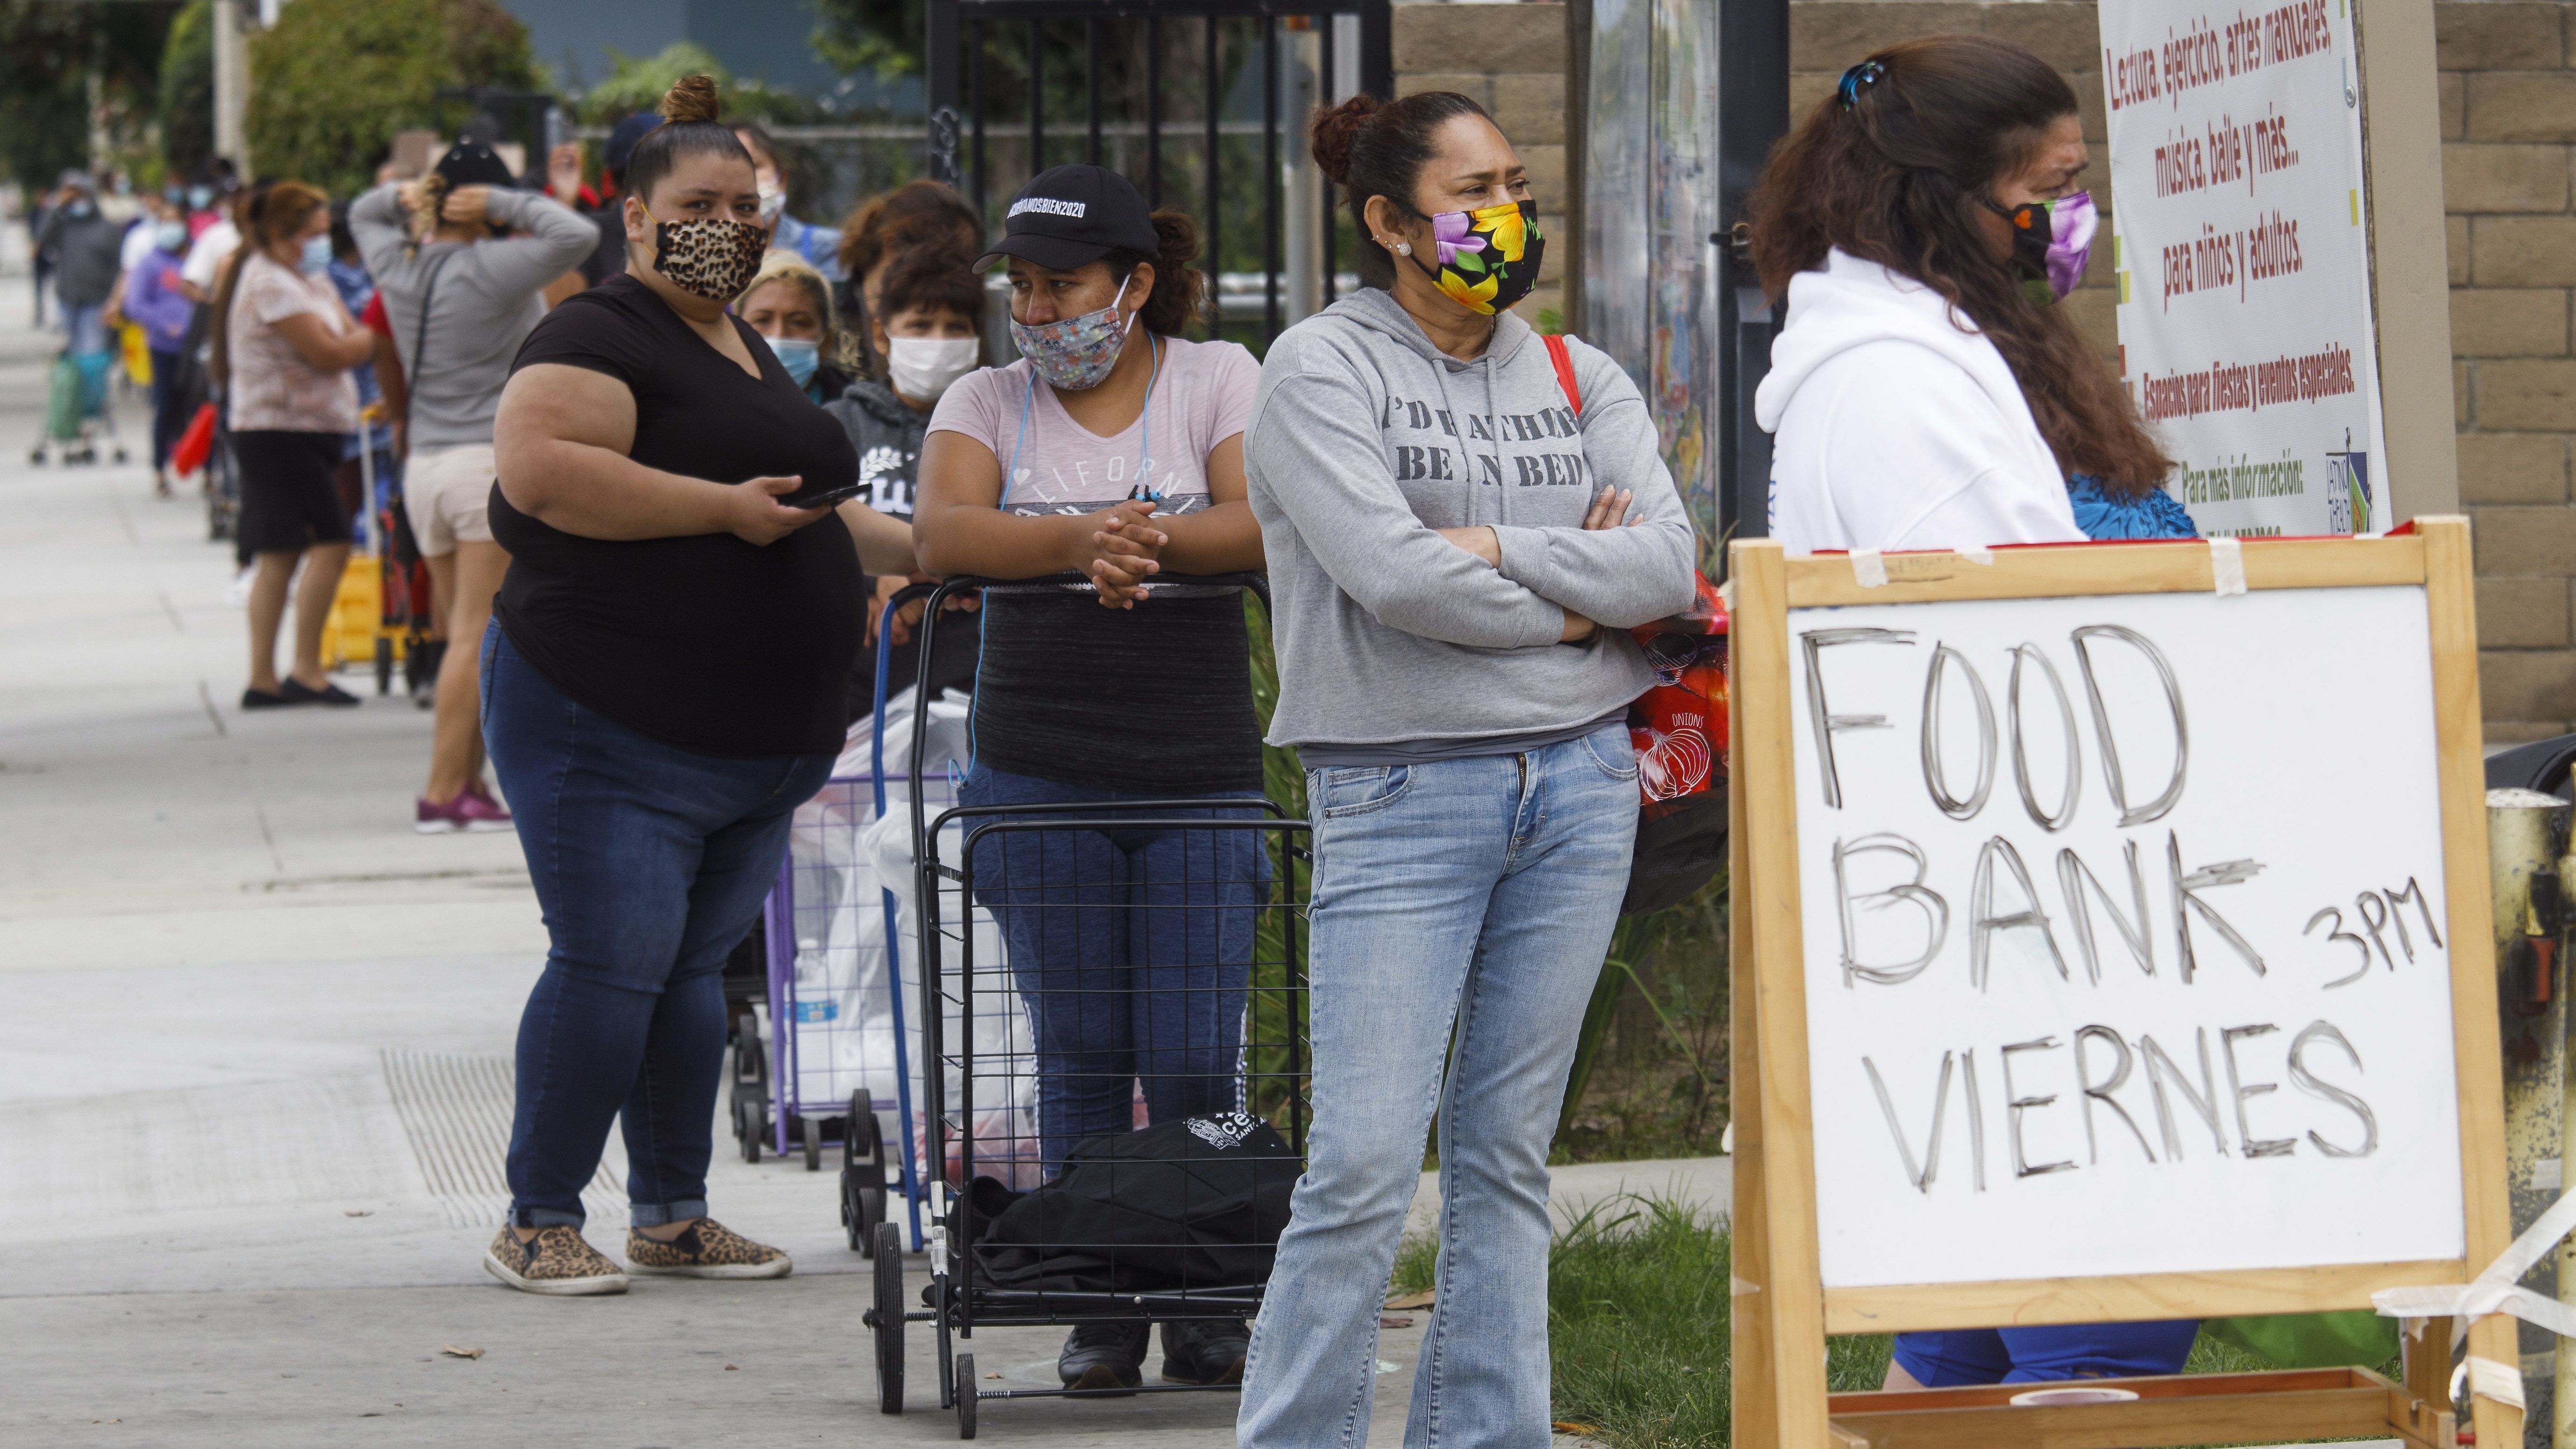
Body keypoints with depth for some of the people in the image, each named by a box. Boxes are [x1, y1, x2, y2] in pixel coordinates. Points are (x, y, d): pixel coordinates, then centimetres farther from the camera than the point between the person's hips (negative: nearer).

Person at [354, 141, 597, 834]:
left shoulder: (400, 264, 9)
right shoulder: (491, 268, -10)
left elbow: (362, 214, 29)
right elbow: (576, 236, -19)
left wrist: (407, 198, 8)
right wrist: (506, 205, -8)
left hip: (425, 466, 7)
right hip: (491, 460, -7)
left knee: (466, 639, 12)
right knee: (477, 636, -7)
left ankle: (468, 782, 11)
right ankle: (444, 791, -11)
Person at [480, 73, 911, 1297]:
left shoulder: (745, 350, 20)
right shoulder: (602, 337, -10)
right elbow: (538, 466, -27)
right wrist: (728, 509, -24)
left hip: (755, 737, 9)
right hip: (612, 730, -9)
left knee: (693, 968, 11)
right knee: (613, 965, -10)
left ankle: (674, 1217, 16)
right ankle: (537, 1226, -3)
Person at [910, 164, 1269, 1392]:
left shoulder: (1217, 381, 6)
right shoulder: (986, 404, 8)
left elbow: (1266, 527, -9)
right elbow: (942, 533, -10)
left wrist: (1148, 537, -24)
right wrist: (1078, 540, -25)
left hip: (1199, 776, -1)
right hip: (1040, 775, 1)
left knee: (1193, 1061, -3)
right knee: (1080, 1056, 2)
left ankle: (1206, 1309, 9)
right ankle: (1098, 1311, 9)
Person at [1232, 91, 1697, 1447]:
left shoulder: (1578, 381, 11)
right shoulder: (1322, 369, -3)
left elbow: (1668, 570, -1)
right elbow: (1391, 576, -15)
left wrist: (1498, 548, -11)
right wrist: (1568, 606, -4)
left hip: (1579, 779, 5)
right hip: (1401, 789, -5)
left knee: (1507, 1156, 7)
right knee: (1364, 1165, -10)